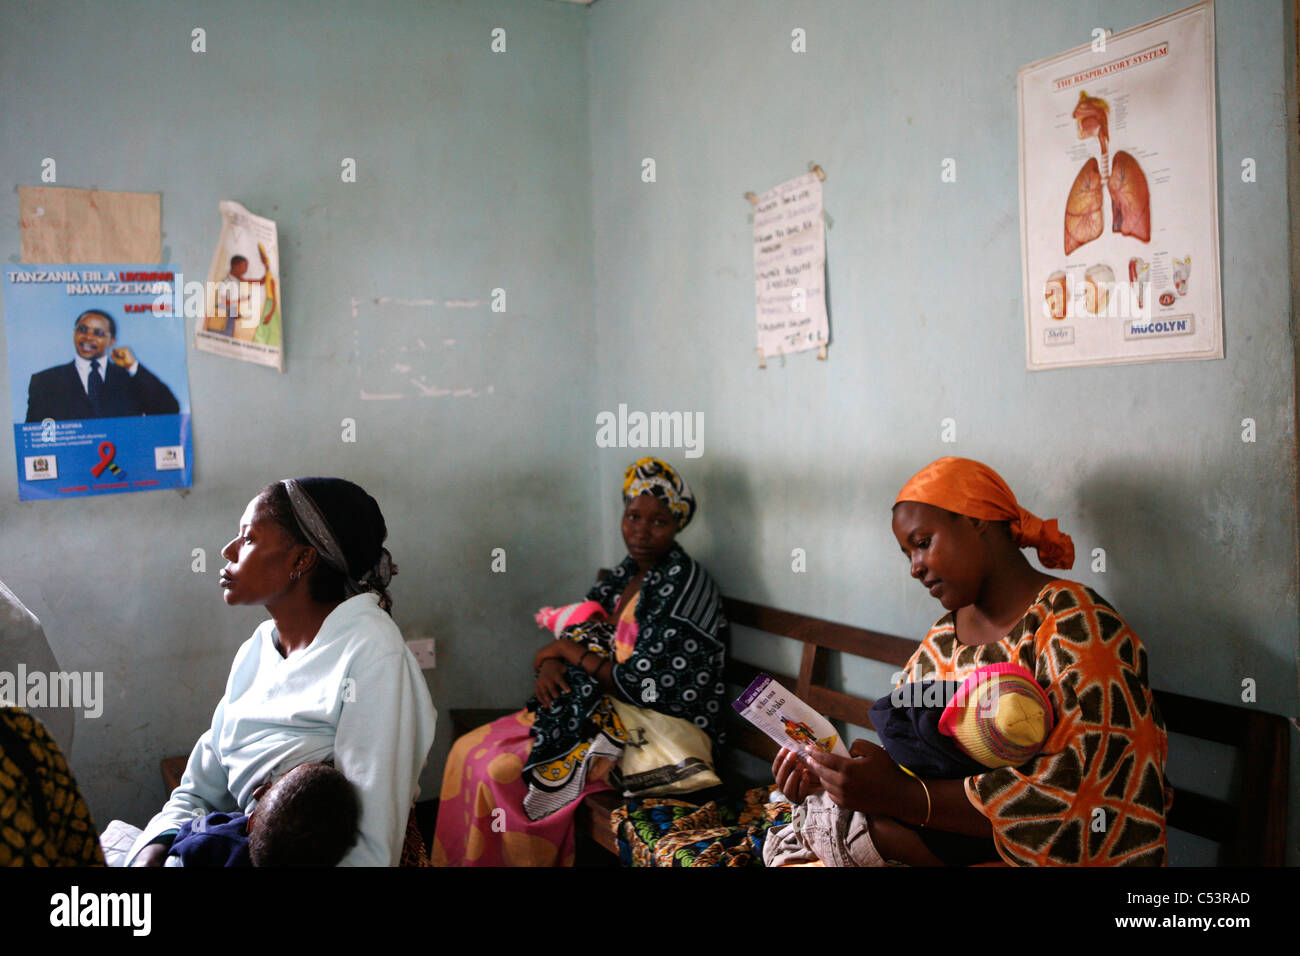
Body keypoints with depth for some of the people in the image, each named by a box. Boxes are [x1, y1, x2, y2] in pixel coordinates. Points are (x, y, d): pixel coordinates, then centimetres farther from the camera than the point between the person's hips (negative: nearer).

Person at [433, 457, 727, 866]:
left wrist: (570, 651, -8)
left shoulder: (682, 585, -15)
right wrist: (551, 663, -9)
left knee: (501, 769, -20)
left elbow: (643, 684, -20)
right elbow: (583, 630, 15)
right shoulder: (627, 574, 11)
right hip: (605, 707, 9)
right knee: (468, 750, -3)